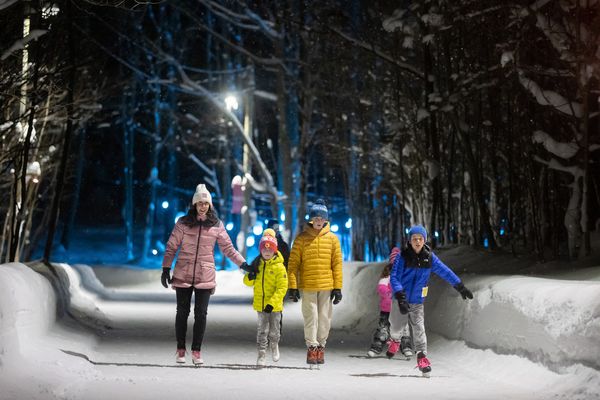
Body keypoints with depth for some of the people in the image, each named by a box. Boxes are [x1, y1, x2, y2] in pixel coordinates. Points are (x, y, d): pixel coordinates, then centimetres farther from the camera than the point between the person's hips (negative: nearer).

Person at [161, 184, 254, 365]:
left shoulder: (216, 225, 2)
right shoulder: (183, 223, 0)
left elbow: (228, 248, 7)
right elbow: (171, 247, 3)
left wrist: (244, 264, 0)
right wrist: (166, 269, -2)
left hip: (205, 276, 0)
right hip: (183, 275, 0)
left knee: (201, 314, -2)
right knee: (182, 312, 5)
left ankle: (196, 350, 7)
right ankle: (180, 349, 16)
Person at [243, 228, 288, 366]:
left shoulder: (279, 267, -11)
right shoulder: (257, 265, 4)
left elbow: (282, 288, -15)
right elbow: (248, 282, 13)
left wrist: (272, 303, -23)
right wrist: (250, 277, -12)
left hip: (275, 306, -3)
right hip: (260, 304, 3)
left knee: (274, 330, 10)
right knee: (262, 330, 5)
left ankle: (274, 345, 39)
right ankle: (262, 353, 13)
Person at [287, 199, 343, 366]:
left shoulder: (332, 238, 4)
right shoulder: (302, 238, 0)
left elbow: (337, 264, 5)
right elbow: (293, 264, 0)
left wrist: (337, 288, 0)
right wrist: (293, 286, -5)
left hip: (327, 287, 1)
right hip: (307, 287, -1)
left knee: (325, 318, 5)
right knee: (310, 317, -1)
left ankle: (321, 346, 16)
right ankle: (312, 347, 6)